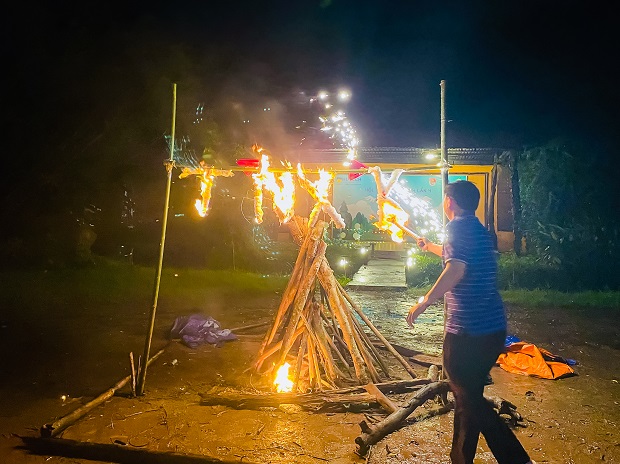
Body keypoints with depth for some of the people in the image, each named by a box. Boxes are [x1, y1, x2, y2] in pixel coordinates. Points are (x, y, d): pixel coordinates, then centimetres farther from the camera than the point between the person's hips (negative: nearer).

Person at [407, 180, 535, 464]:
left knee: (470, 400, 2)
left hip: (468, 331, -10)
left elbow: (456, 269, -30)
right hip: (491, 328, 10)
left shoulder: (460, 226, -12)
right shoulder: (477, 229, 17)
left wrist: (425, 302, -23)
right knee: (468, 397, 18)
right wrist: (430, 246, 53)